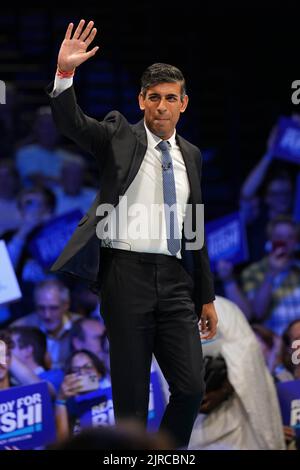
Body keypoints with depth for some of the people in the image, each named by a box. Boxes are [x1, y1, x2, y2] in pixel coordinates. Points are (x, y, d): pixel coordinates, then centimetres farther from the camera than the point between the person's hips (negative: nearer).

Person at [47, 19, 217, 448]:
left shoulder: (190, 155, 15)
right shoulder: (118, 136, 3)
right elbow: (71, 122, -15)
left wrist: (207, 296, 19)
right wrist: (65, 73, -33)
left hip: (175, 279, 4)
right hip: (127, 272, -4)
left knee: (191, 387, -3)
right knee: (131, 394, -1)